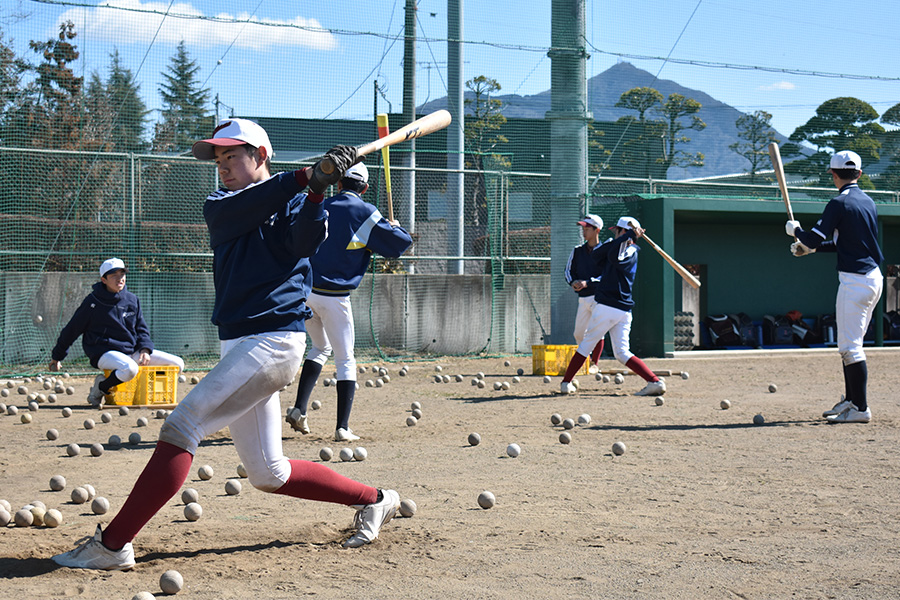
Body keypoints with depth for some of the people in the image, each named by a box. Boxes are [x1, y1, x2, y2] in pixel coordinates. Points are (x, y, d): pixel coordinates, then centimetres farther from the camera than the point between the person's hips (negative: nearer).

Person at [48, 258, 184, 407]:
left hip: (132, 351, 6)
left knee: (178, 364, -4)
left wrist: (145, 349, -4)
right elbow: (71, 330, 4)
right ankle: (100, 388, -12)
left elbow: (142, 329, 16)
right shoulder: (93, 302, -5)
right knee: (130, 369, -41)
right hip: (105, 354, -6)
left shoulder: (132, 300, 10)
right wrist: (57, 356, 10)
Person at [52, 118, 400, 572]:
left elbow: (306, 241, -19)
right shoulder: (219, 206, 15)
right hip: (238, 346, 7)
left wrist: (316, 193, -36)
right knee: (267, 474, 11)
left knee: (181, 427, -16)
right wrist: (307, 175, -21)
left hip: (273, 341, -7)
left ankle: (113, 545, -14)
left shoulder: (293, 203, 2)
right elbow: (243, 209, -8)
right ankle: (372, 500, 25)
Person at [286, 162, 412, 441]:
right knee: (345, 359, 6)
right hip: (334, 296, -5)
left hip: (305, 291, 5)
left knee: (320, 347, 24)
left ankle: (299, 408, 9)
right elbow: (402, 243, -7)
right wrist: (395, 227, 13)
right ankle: (343, 427, 0)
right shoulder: (366, 213, -6)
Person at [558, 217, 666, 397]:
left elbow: (614, 257, -30)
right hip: (624, 311, 8)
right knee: (622, 353, 4)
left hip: (607, 307, -8)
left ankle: (566, 382, 14)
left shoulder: (630, 250, -7)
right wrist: (613, 242, 4)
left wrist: (629, 235, -24)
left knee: (586, 345, 6)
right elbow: (596, 255, 16)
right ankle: (655, 381, -10)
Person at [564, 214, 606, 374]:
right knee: (578, 334, 6)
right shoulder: (578, 250, 11)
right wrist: (573, 282, -7)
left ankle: (595, 362, 5)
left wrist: (587, 282, -21)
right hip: (583, 299, 5)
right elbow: (569, 270, 14)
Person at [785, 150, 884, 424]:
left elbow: (816, 237, -17)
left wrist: (795, 230, 2)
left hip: (855, 281, -9)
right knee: (850, 344, 18)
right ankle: (850, 400, 24)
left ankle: (861, 408, -7)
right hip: (874, 278, 9)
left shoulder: (840, 203, -13)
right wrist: (811, 247, 24)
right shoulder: (868, 201, 14)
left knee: (850, 346, -7)